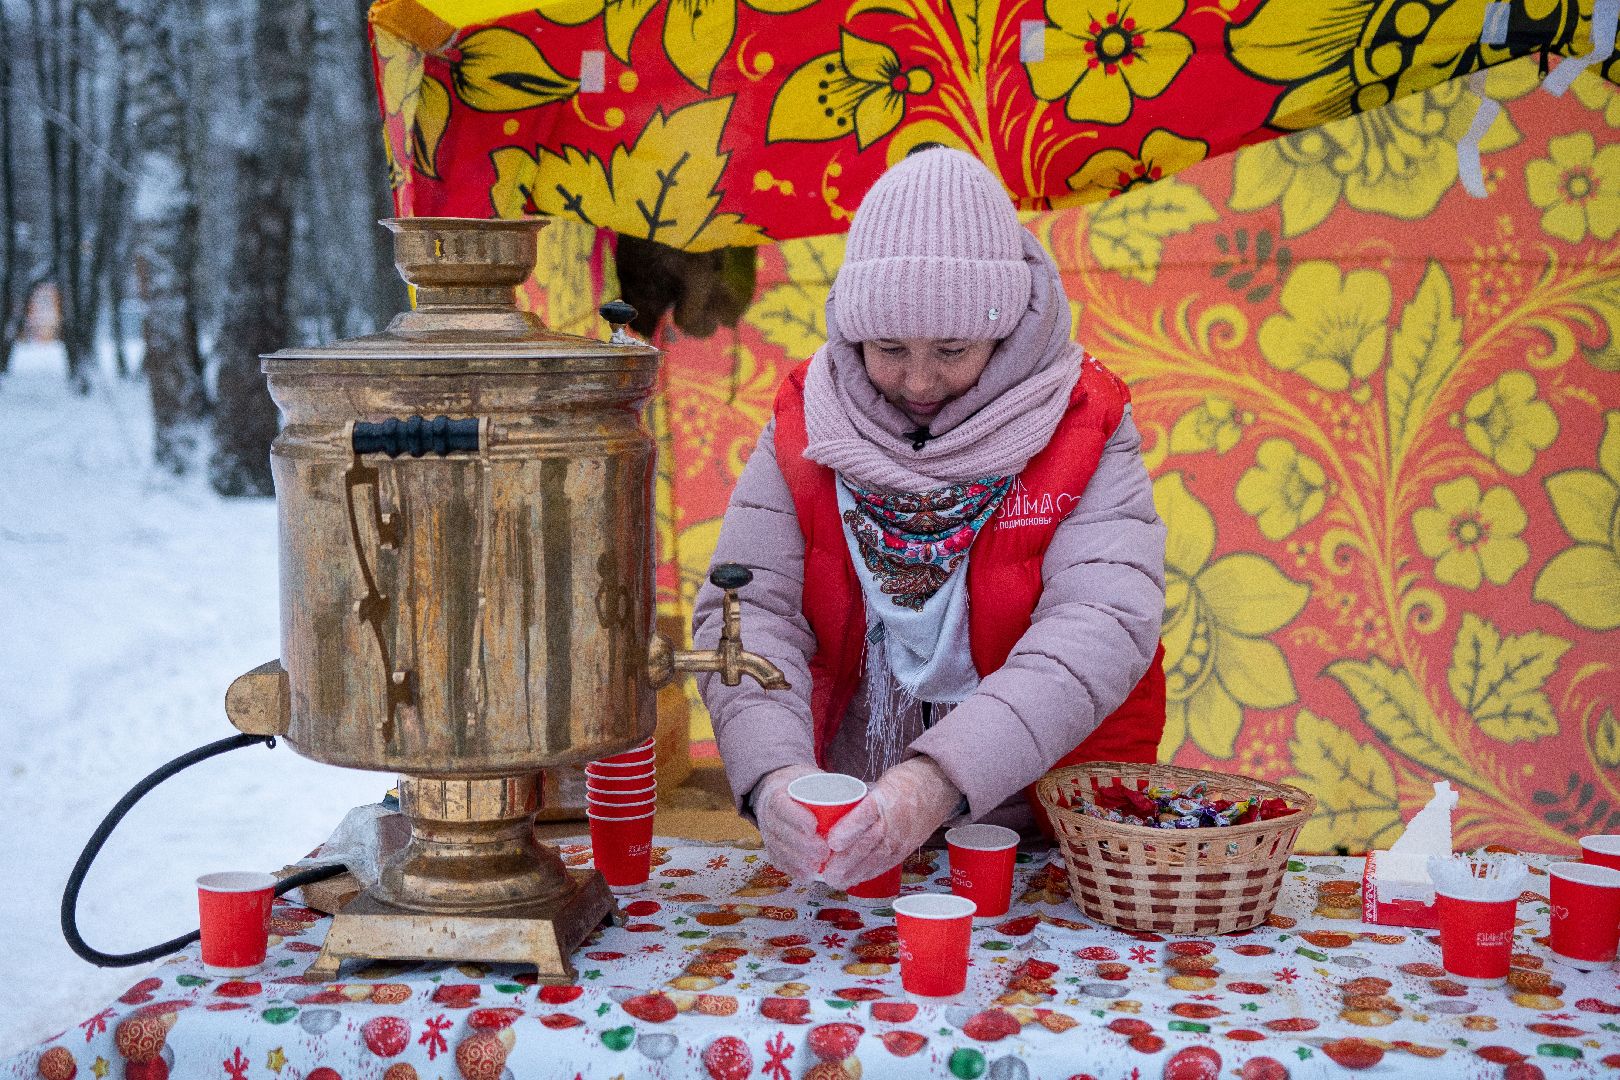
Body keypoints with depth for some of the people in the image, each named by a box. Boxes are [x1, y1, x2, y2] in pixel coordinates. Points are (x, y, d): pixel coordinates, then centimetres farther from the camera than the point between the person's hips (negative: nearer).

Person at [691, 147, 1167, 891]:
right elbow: (749, 609, -7)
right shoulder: (807, 424, 1)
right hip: (844, 827, 2)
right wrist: (774, 773, -28)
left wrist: (941, 780, -33)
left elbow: (1103, 627, -19)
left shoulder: (1082, 429, -6)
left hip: (1051, 826, -2)